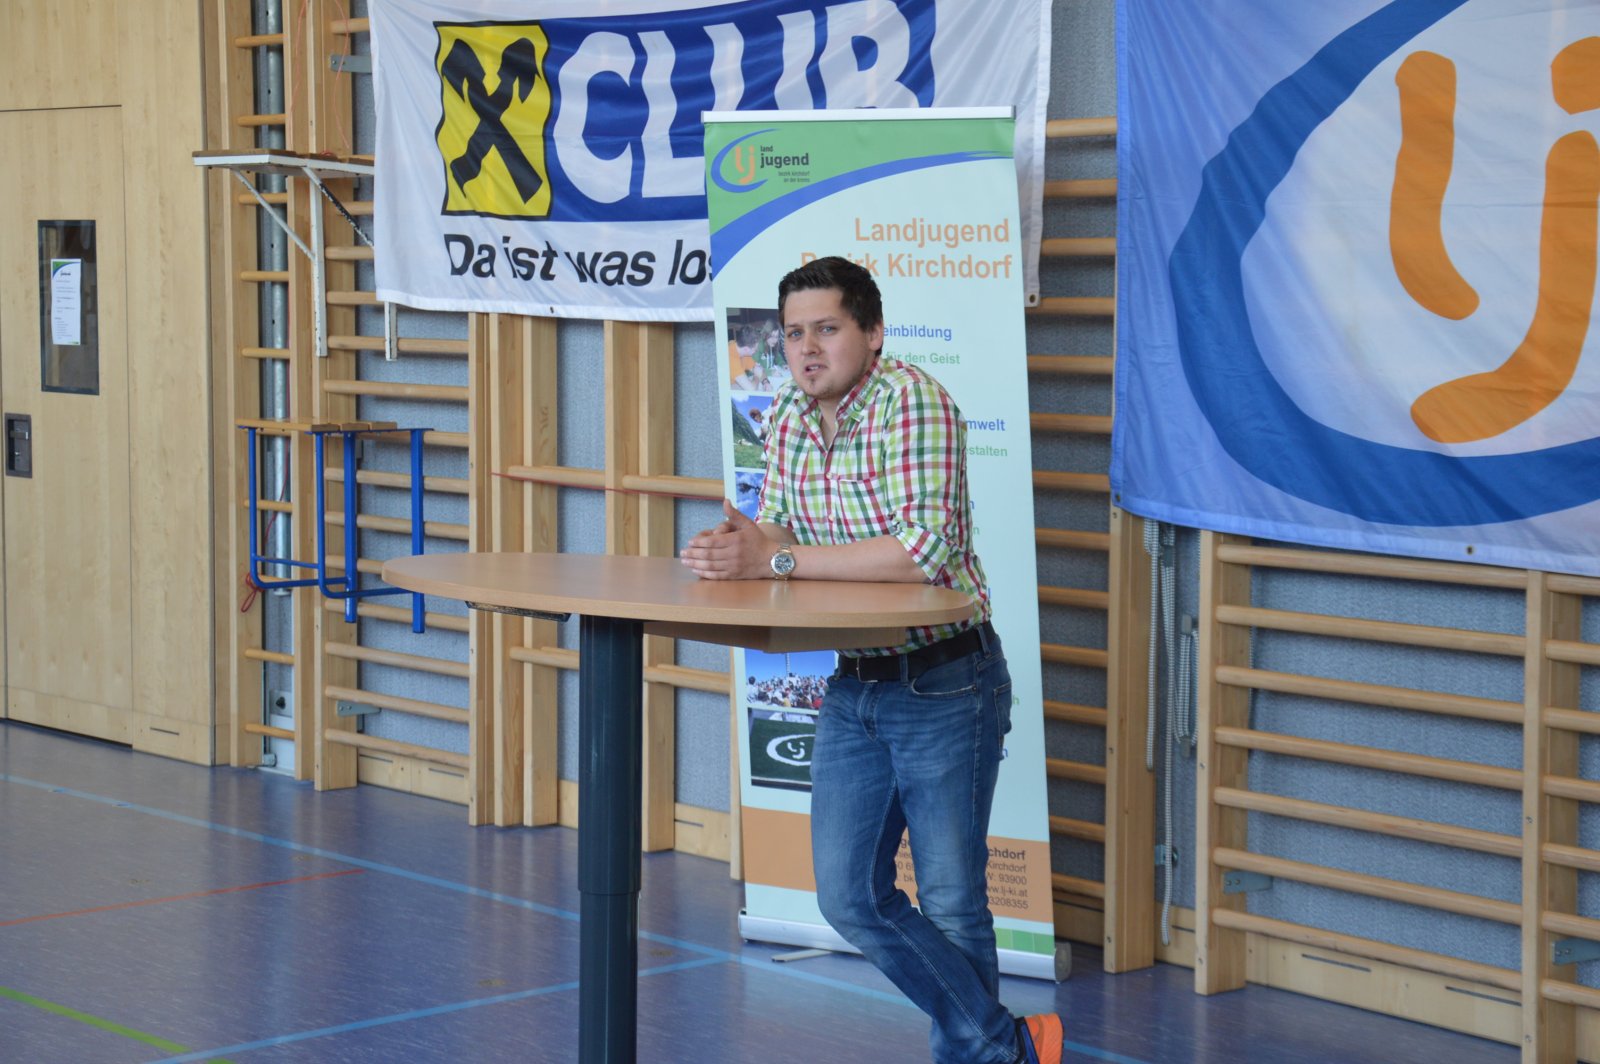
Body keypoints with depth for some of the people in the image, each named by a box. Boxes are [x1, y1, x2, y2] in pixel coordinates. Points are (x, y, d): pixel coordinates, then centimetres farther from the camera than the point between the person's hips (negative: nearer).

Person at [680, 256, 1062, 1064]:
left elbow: (925, 549, -29)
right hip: (853, 688, 8)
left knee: (950, 903, 2)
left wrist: (777, 559, -27)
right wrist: (738, 543, -15)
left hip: (946, 686, -7)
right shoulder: (787, 416, 4)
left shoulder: (913, 400, -19)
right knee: (849, 897, 7)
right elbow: (778, 534, 10)